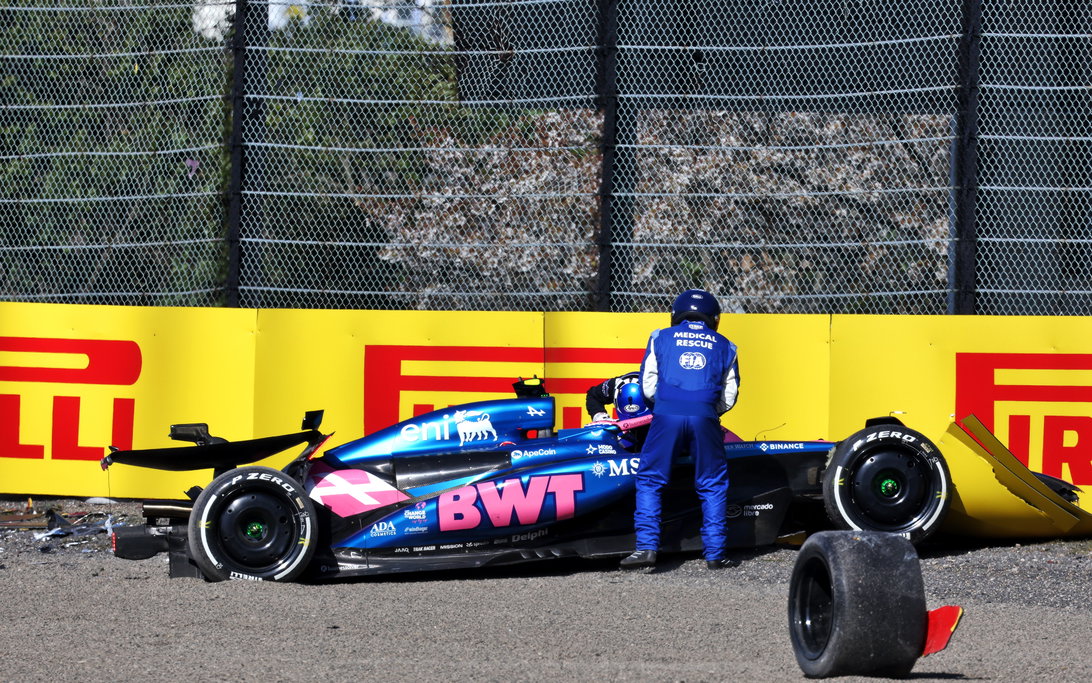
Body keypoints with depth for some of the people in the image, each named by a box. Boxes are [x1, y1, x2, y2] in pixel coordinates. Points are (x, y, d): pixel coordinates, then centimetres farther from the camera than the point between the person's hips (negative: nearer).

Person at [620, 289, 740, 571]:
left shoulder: (661, 338, 19)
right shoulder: (725, 347, 22)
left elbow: (648, 387, 14)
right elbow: (729, 397, 18)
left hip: (667, 413, -1)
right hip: (705, 416, 1)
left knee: (649, 481, 6)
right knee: (712, 486, 12)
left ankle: (646, 547, -6)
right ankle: (715, 553, 8)